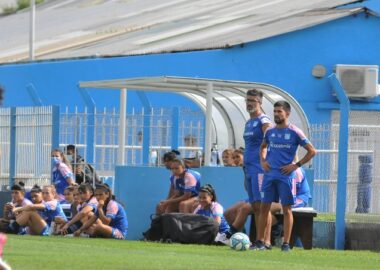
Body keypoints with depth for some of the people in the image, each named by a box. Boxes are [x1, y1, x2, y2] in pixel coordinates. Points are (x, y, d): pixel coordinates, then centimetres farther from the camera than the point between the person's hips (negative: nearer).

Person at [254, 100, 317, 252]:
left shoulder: (294, 132, -4)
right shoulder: (270, 132, 9)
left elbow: (312, 151, -2)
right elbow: (263, 147, 29)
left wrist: (296, 165, -7)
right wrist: (262, 161, 11)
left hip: (285, 175, -5)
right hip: (269, 175, 5)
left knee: (286, 209, -2)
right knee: (265, 207, 5)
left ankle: (286, 244, 1)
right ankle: (260, 242, 11)